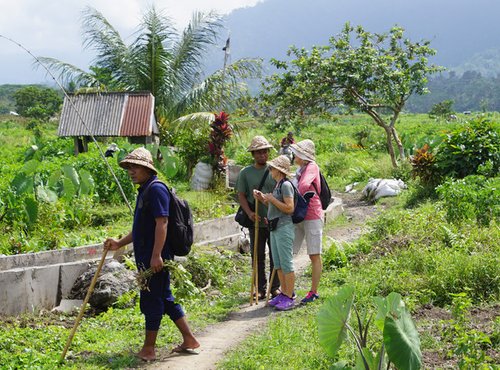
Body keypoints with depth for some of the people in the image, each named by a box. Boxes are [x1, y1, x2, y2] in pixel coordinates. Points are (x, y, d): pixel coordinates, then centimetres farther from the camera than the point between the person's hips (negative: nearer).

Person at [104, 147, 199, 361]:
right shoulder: (144, 191, 18)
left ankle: (148, 349, 6)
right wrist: (119, 244, 19)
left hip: (155, 258, -10)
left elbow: (162, 223, -22)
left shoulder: (156, 189, -14)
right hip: (147, 256, 10)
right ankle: (189, 340, 21)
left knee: (151, 300, -3)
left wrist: (156, 255, -27)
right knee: (165, 298, 14)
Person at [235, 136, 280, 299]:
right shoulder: (245, 173, 2)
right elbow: (241, 196, 2)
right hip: (256, 222, 0)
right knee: (257, 257, 6)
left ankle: (275, 287, 16)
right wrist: (249, 213, -14)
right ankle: (261, 289, 15)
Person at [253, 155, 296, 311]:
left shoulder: (286, 185, -13)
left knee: (286, 263, -6)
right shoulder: (277, 185, 16)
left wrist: (272, 199, -16)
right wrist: (263, 198, 10)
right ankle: (284, 294, 21)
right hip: (275, 228, 10)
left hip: (284, 228, -10)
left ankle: (289, 298, -1)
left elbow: (289, 208, -20)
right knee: (278, 264, 13)